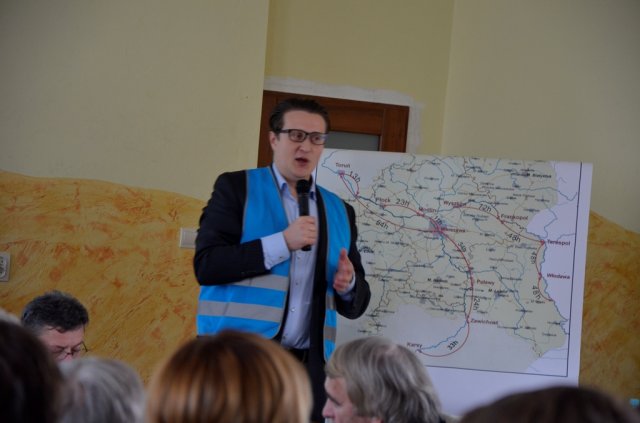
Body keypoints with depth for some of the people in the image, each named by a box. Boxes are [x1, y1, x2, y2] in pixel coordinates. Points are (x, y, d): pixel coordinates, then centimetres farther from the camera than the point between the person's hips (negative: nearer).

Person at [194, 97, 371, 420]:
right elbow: (206, 265, -8)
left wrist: (348, 286, -6)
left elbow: (355, 306, 17)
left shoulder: (340, 211, 16)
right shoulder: (236, 187, 4)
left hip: (306, 367, 4)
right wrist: (282, 243, -15)